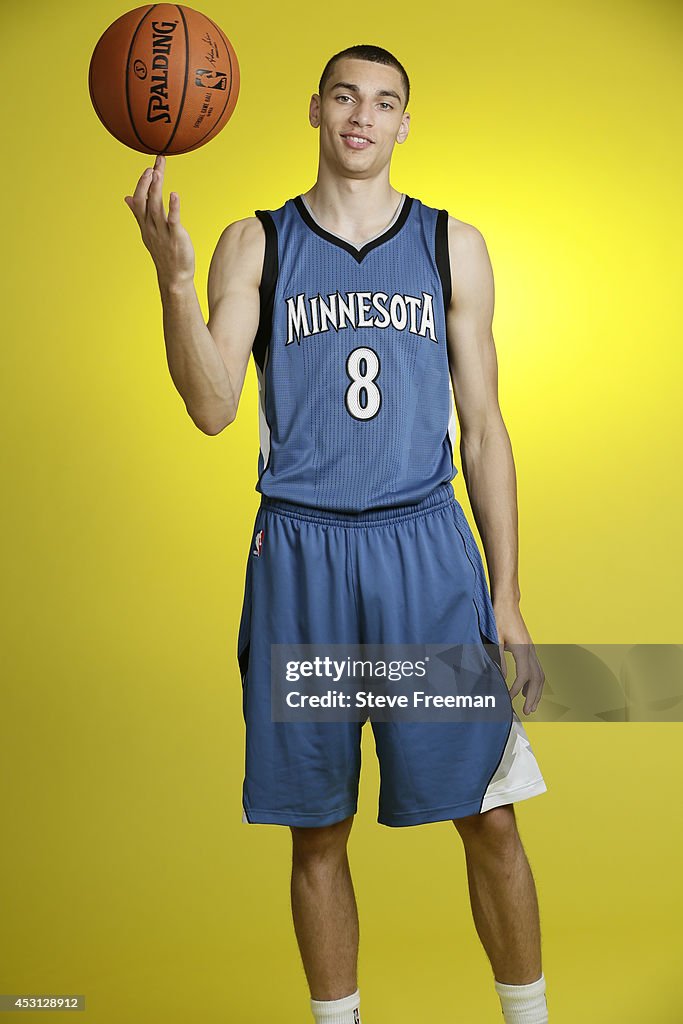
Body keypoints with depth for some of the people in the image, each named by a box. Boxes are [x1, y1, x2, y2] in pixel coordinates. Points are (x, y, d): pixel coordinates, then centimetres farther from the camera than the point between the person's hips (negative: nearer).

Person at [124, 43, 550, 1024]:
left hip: (426, 546, 1)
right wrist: (174, 276, -19)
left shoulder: (453, 245, 8)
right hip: (300, 550, 0)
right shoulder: (256, 245, 6)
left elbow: (483, 426, 8)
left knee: (489, 817, 3)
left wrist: (507, 597, 5)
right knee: (318, 829, 9)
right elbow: (213, 411, -4)